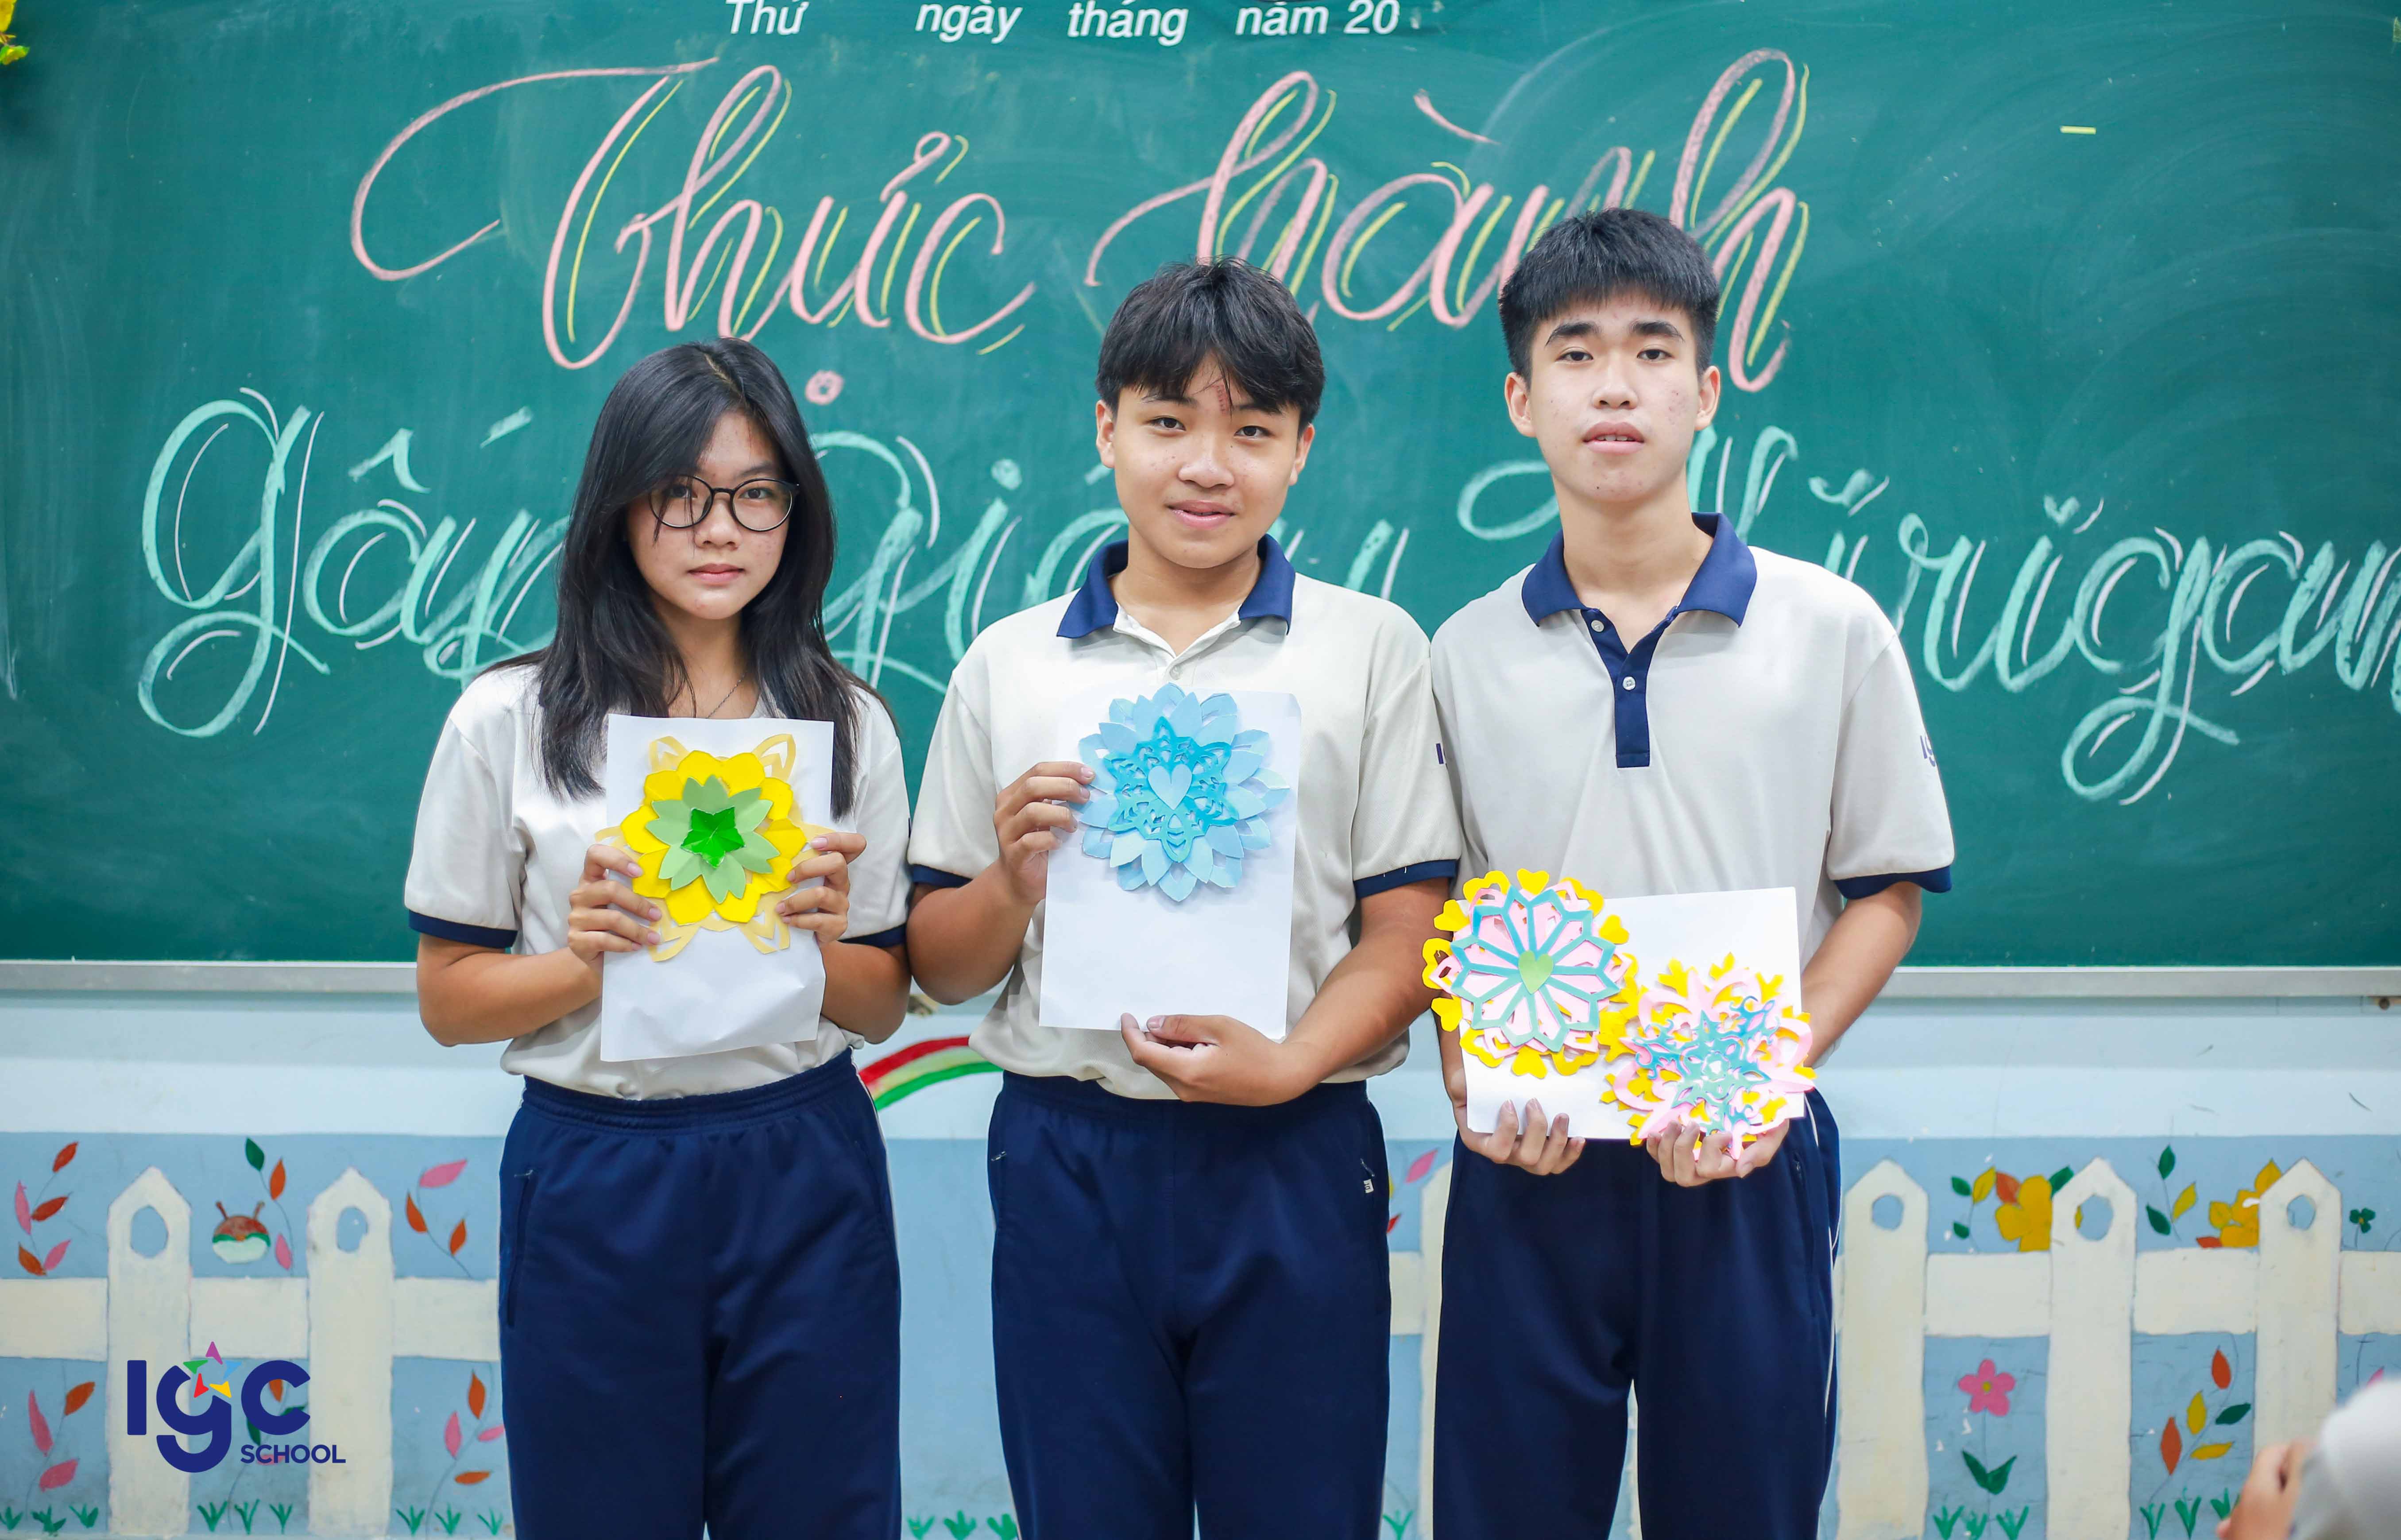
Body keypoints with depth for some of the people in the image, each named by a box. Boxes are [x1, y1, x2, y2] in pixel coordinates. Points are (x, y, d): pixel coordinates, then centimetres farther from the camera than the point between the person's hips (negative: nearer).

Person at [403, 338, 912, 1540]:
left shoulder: (847, 723, 3)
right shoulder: (509, 720, -2)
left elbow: (884, 1003, 7)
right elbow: (449, 999, 1)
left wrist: (821, 943, -14)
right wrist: (587, 960, -18)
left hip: (805, 1179, 2)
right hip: (594, 1180, -1)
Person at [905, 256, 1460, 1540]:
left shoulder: (1371, 649, 3)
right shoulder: (1007, 665, 7)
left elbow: (1405, 932, -2)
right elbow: (937, 964, 9)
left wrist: (1290, 1062, -19)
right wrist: (1015, 886, -12)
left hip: (1292, 1164, -1)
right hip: (1066, 1159, 1)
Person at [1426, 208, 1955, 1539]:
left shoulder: (1832, 631, 0)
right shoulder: (1464, 655, 4)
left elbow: (1887, 886, 2)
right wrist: (1474, 1086, -8)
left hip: (1744, 1167, -1)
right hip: (1530, 1169, 1)